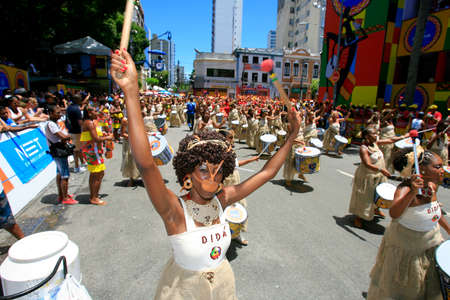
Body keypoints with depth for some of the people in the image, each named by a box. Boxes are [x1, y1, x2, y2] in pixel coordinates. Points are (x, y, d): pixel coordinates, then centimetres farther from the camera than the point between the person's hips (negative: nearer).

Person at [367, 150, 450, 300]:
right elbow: (394, 213, -48)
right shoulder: (405, 188, -29)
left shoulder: (433, 185, -5)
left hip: (431, 245, 7)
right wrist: (413, 192, -58)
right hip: (405, 247, -6)